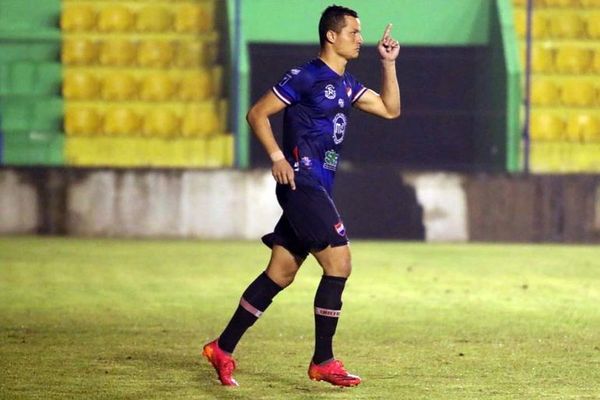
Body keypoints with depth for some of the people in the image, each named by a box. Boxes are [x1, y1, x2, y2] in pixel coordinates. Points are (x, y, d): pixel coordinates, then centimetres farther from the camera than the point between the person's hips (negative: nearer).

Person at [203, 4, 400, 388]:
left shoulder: (346, 84, 16)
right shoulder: (306, 77, -9)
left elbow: (391, 109, 20)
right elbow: (257, 114, -8)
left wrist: (389, 64, 11)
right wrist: (277, 156, -18)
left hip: (319, 188, 9)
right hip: (302, 182, -9)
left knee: (281, 273, 10)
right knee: (339, 262, -13)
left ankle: (223, 349, 16)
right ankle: (323, 362, -7)